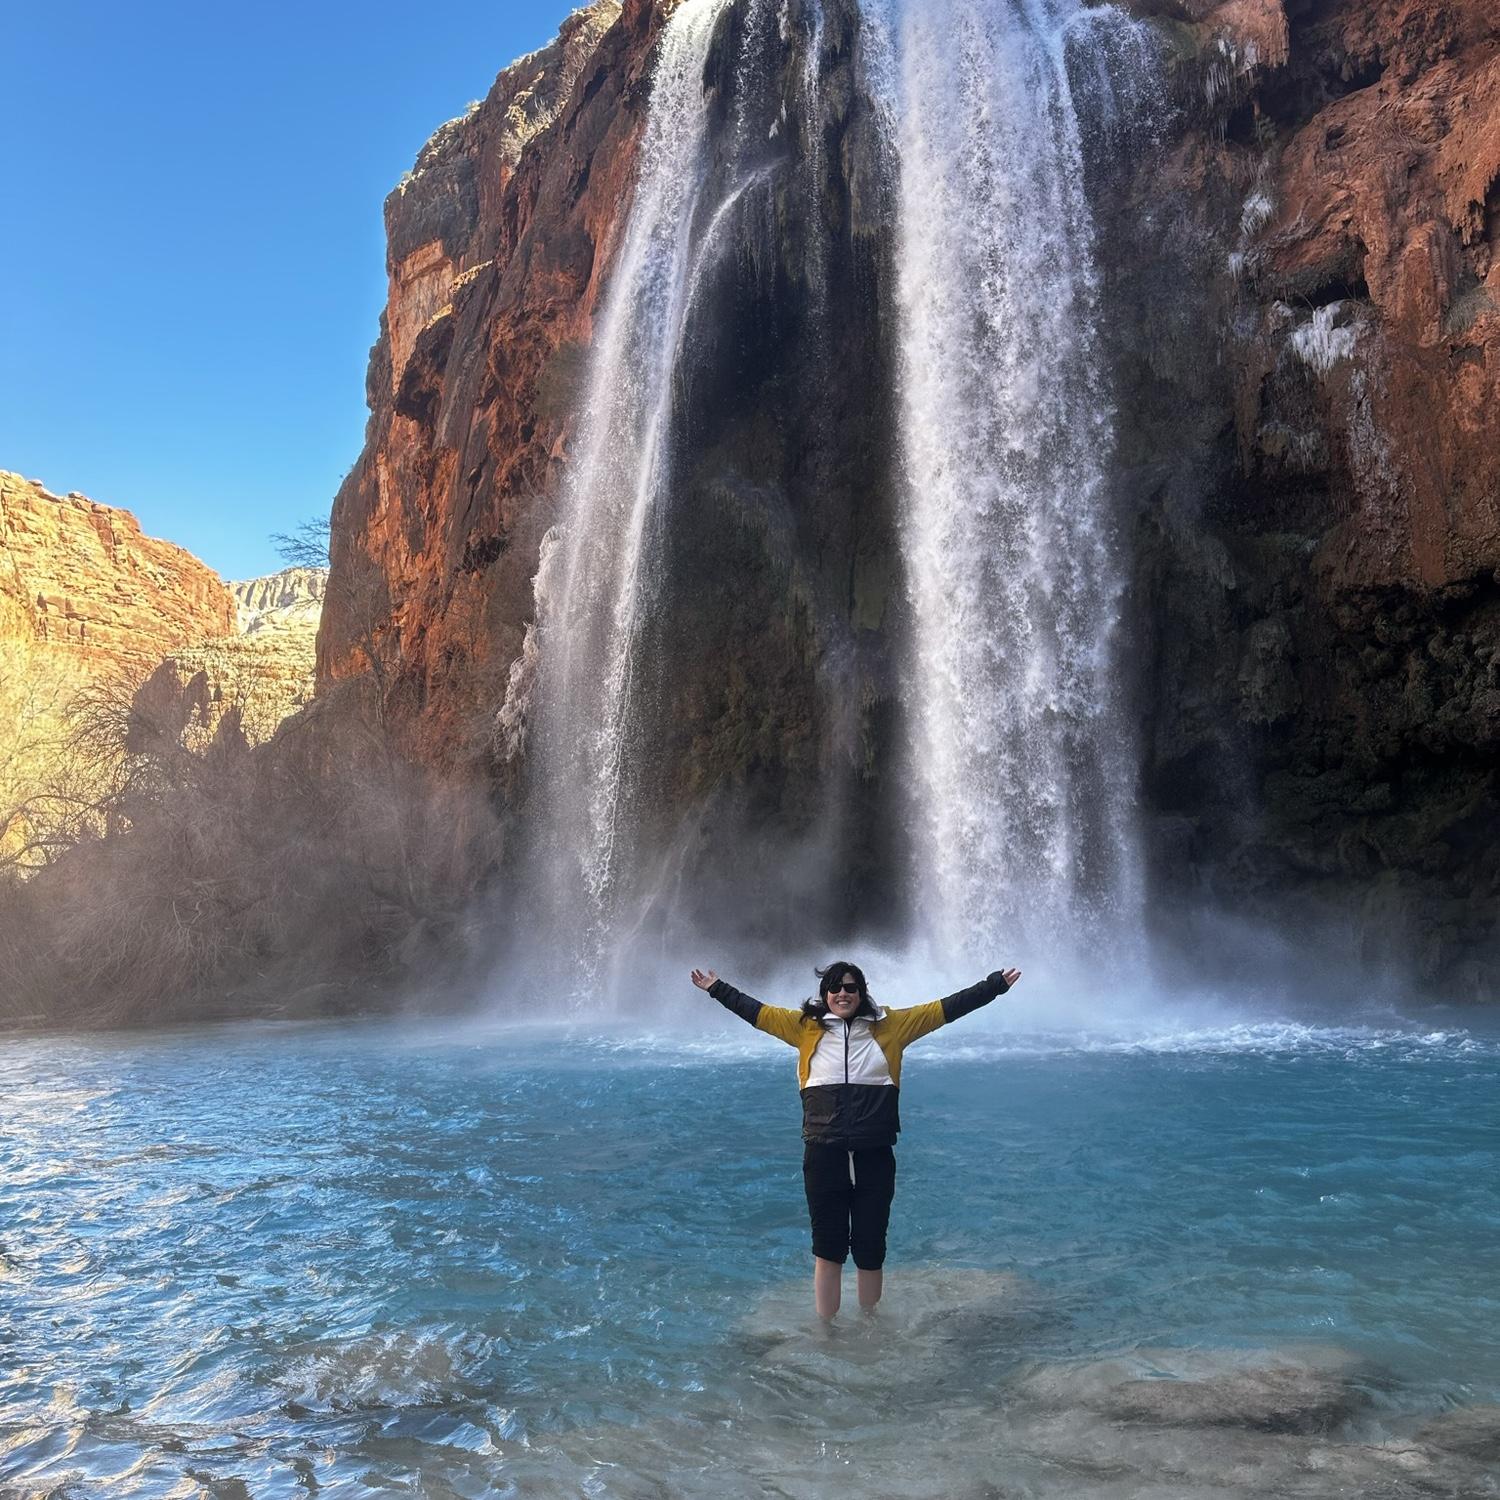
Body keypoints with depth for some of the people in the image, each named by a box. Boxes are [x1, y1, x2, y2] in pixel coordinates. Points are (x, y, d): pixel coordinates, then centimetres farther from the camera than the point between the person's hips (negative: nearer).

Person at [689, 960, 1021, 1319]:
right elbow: (755, 1011, 14)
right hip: (824, 1157, 0)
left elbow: (945, 1008, 6)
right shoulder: (806, 1027, 6)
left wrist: (995, 984, 6)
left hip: (875, 1157, 0)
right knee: (827, 1249, 10)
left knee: (871, 1251, 11)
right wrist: (717, 988, 17)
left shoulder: (891, 1026, 4)